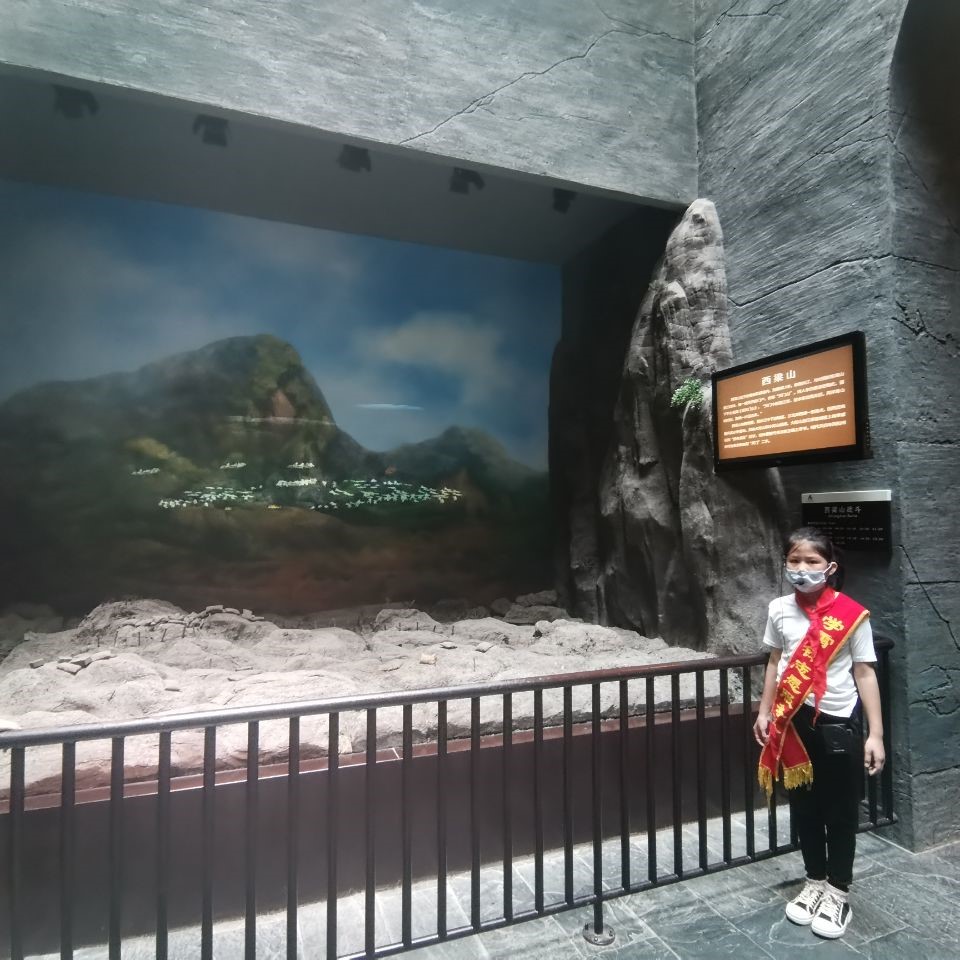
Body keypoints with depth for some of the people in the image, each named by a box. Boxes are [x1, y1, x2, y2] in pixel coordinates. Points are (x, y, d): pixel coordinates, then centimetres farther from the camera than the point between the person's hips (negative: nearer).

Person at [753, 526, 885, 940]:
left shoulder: (851, 615, -12)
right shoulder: (779, 610, -2)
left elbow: (864, 674, -7)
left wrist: (875, 734, -7)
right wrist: (764, 712, 9)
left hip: (838, 723, -3)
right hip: (793, 721, 3)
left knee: (840, 810, 12)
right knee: (803, 806, 16)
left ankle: (837, 892, 32)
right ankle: (815, 881, 37)